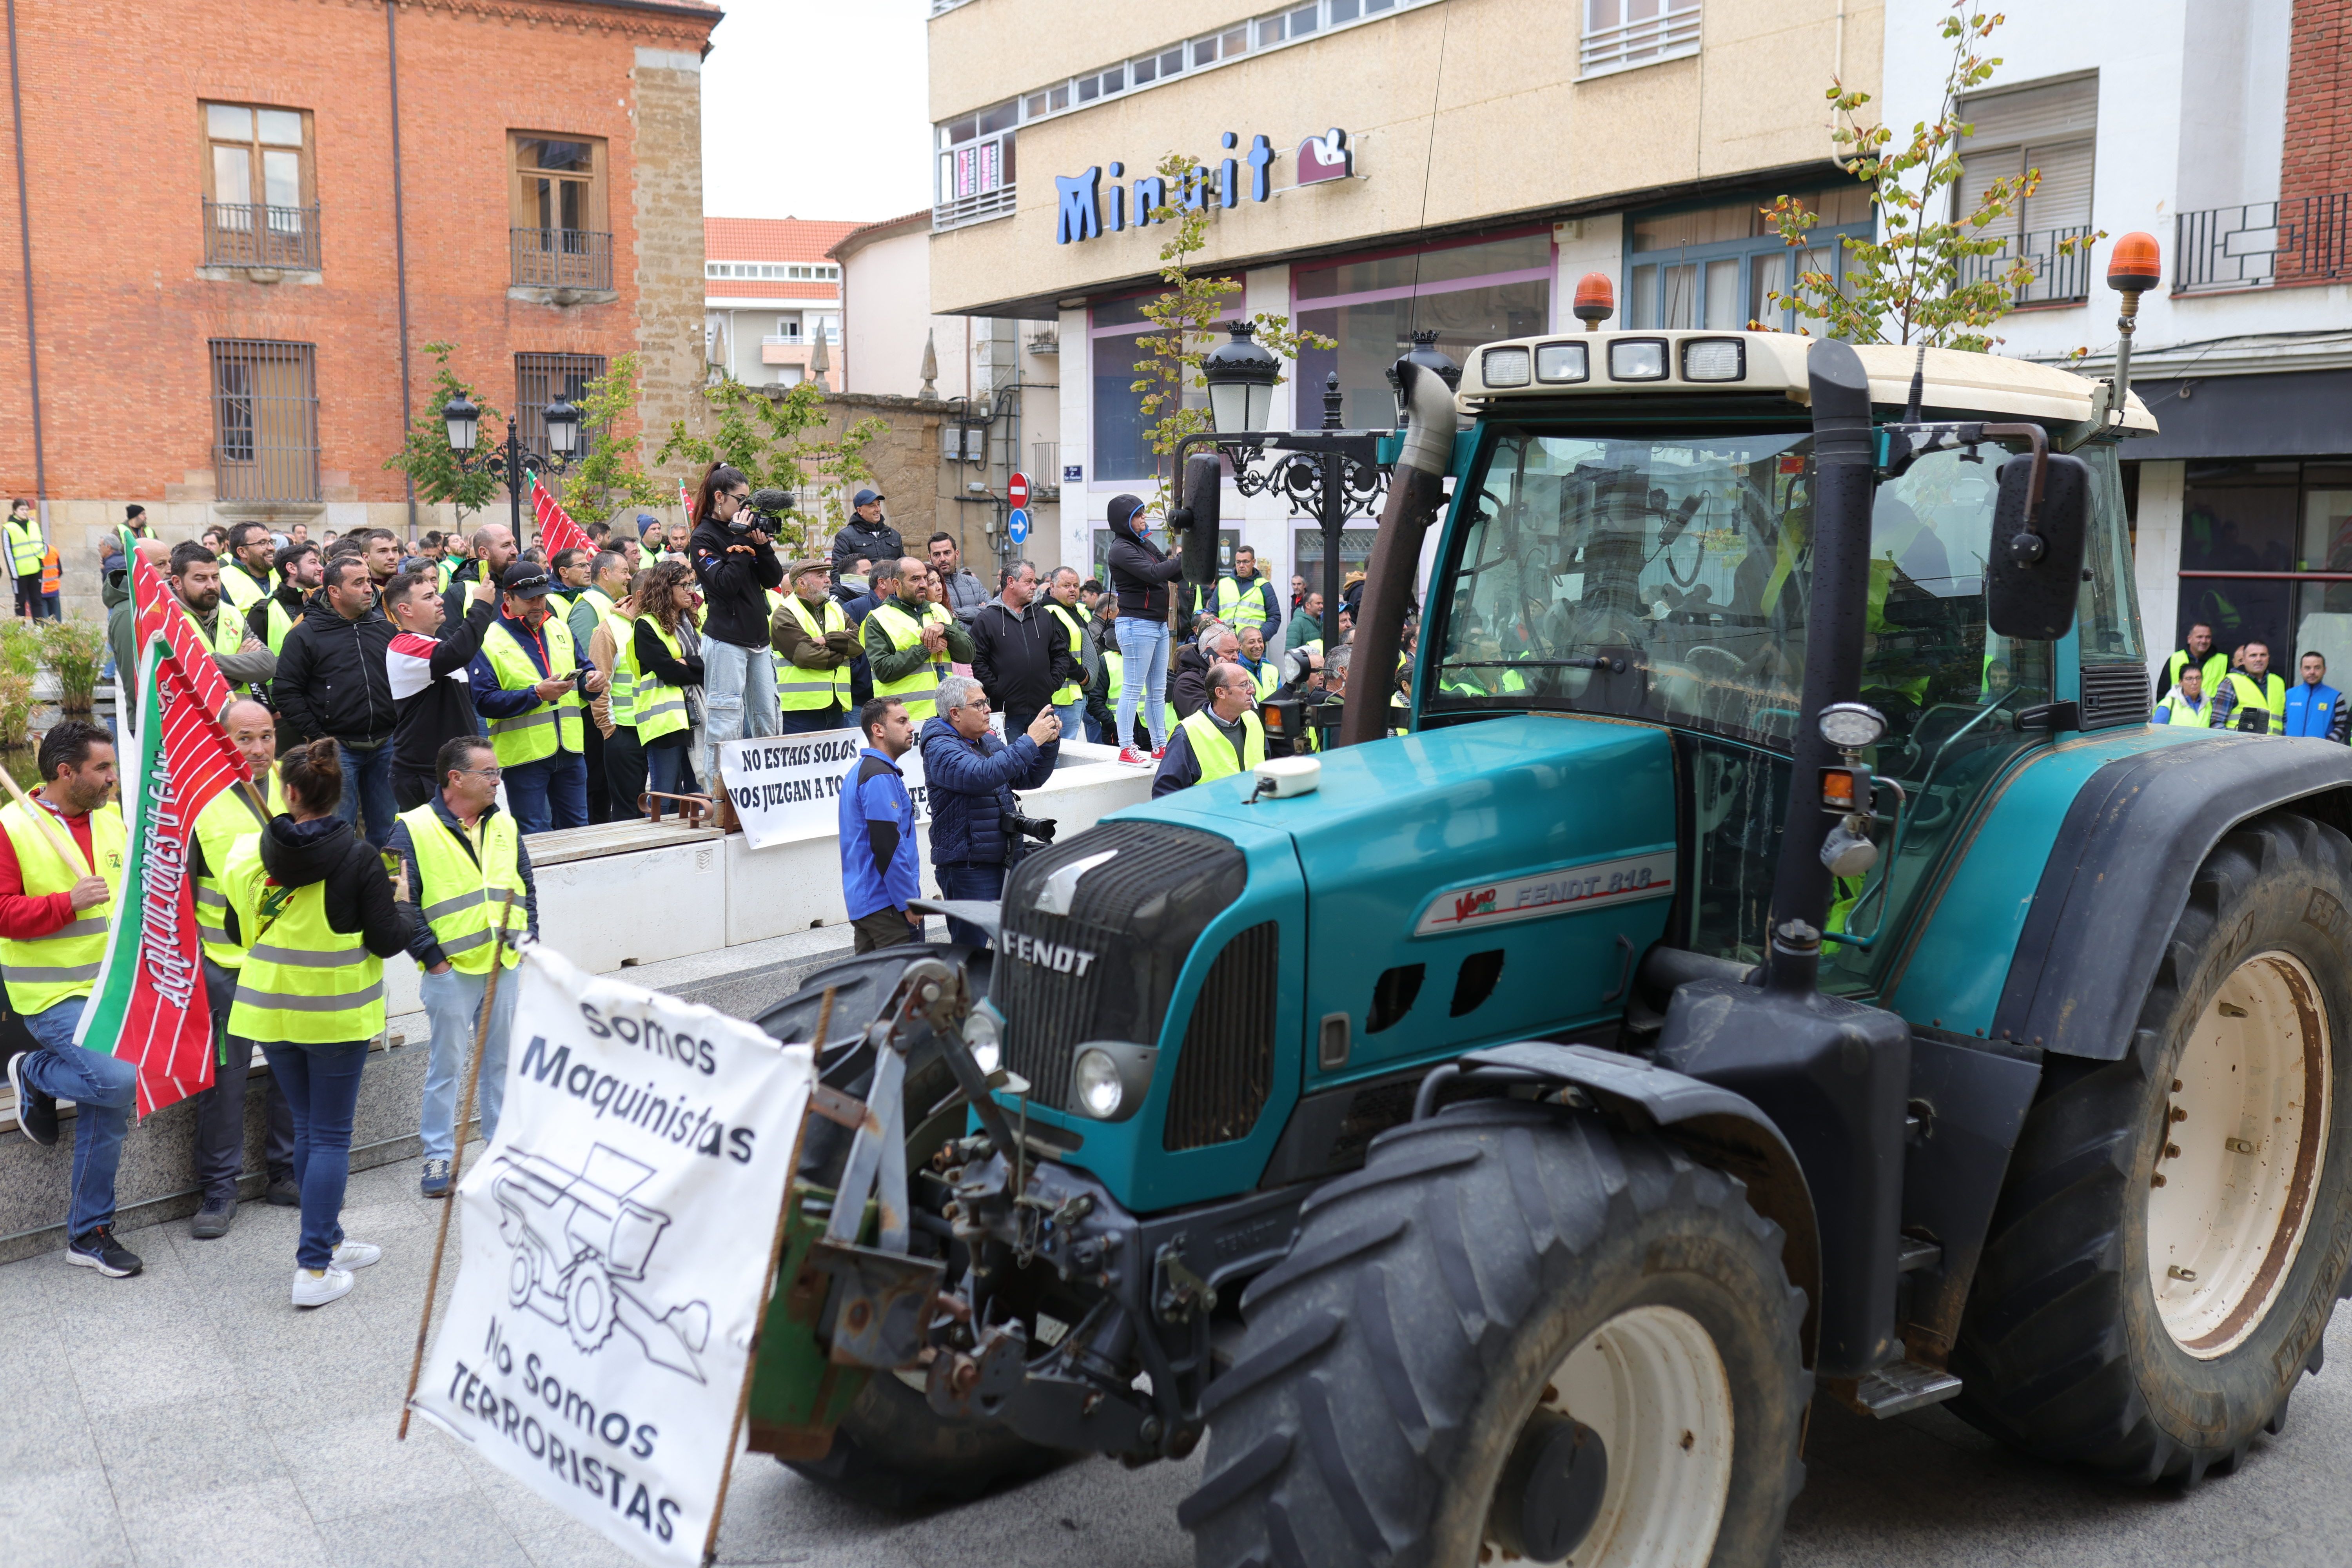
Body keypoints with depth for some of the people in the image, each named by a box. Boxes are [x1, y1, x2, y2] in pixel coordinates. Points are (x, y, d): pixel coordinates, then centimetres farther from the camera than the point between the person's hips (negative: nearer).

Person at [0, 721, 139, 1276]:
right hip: (53, 994, -6)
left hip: (112, 990, 6)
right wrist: (69, 903, -22)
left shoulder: (111, 817, 9)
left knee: (106, 1106, 7)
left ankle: (90, 1232, 18)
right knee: (117, 1080, -24)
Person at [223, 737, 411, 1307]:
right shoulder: (358, 858, -15)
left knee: (307, 1128, 18)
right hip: (336, 1013, -4)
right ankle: (314, 1269, -1)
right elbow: (387, 939, -14)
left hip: (270, 1008, 4)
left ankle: (329, 1241, 28)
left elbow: (239, 931, 6)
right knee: (331, 1137, 2)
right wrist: (405, 918, 7)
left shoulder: (250, 854, -4)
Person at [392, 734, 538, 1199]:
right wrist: (431, 956, -12)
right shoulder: (414, 829, -8)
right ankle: (438, 1157, 12)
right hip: (451, 971, -5)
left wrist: (525, 941, 6)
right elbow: (400, 900, -10)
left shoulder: (504, 826, 9)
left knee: (502, 1061, 13)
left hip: (506, 966, 5)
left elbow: (526, 888, 17)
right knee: (446, 1066, 2)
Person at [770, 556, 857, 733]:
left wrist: (825, 640, -10)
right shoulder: (784, 616, -2)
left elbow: (859, 641, 3)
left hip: (836, 708, 6)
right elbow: (805, 655, -16)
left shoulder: (835, 610, 20)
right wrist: (842, 654, -3)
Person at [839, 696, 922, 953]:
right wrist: (909, 902, -16)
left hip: (861, 902, 10)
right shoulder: (881, 776, -14)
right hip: (887, 903, -10)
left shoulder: (860, 770, 19)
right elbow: (888, 846, -21)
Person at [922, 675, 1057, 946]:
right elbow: (983, 776, -31)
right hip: (967, 868, -8)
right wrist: (1030, 741, -26)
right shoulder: (940, 749, -13)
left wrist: (1049, 743, 3)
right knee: (969, 951, -7)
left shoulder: (988, 740, 14)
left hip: (1000, 860, 8)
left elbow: (1028, 777, 20)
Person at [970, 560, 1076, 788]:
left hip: (1042, 708, 5)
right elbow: (977, 662, -7)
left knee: (1044, 766, 8)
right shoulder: (986, 619, 0)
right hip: (1006, 711, -5)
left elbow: (1061, 653, 18)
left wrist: (1053, 684, 4)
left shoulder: (1043, 617, 15)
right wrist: (996, 692, -12)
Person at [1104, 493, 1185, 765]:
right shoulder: (1121, 549, -11)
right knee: (1133, 689, -6)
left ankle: (1160, 745, 18)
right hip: (1137, 623, -9)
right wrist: (1184, 558, -17)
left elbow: (1173, 575, 15)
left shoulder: (1145, 545, 15)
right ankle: (1126, 749, -2)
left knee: (1157, 690, 12)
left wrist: (1184, 561, -4)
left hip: (1159, 624, 9)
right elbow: (1154, 574, -22)